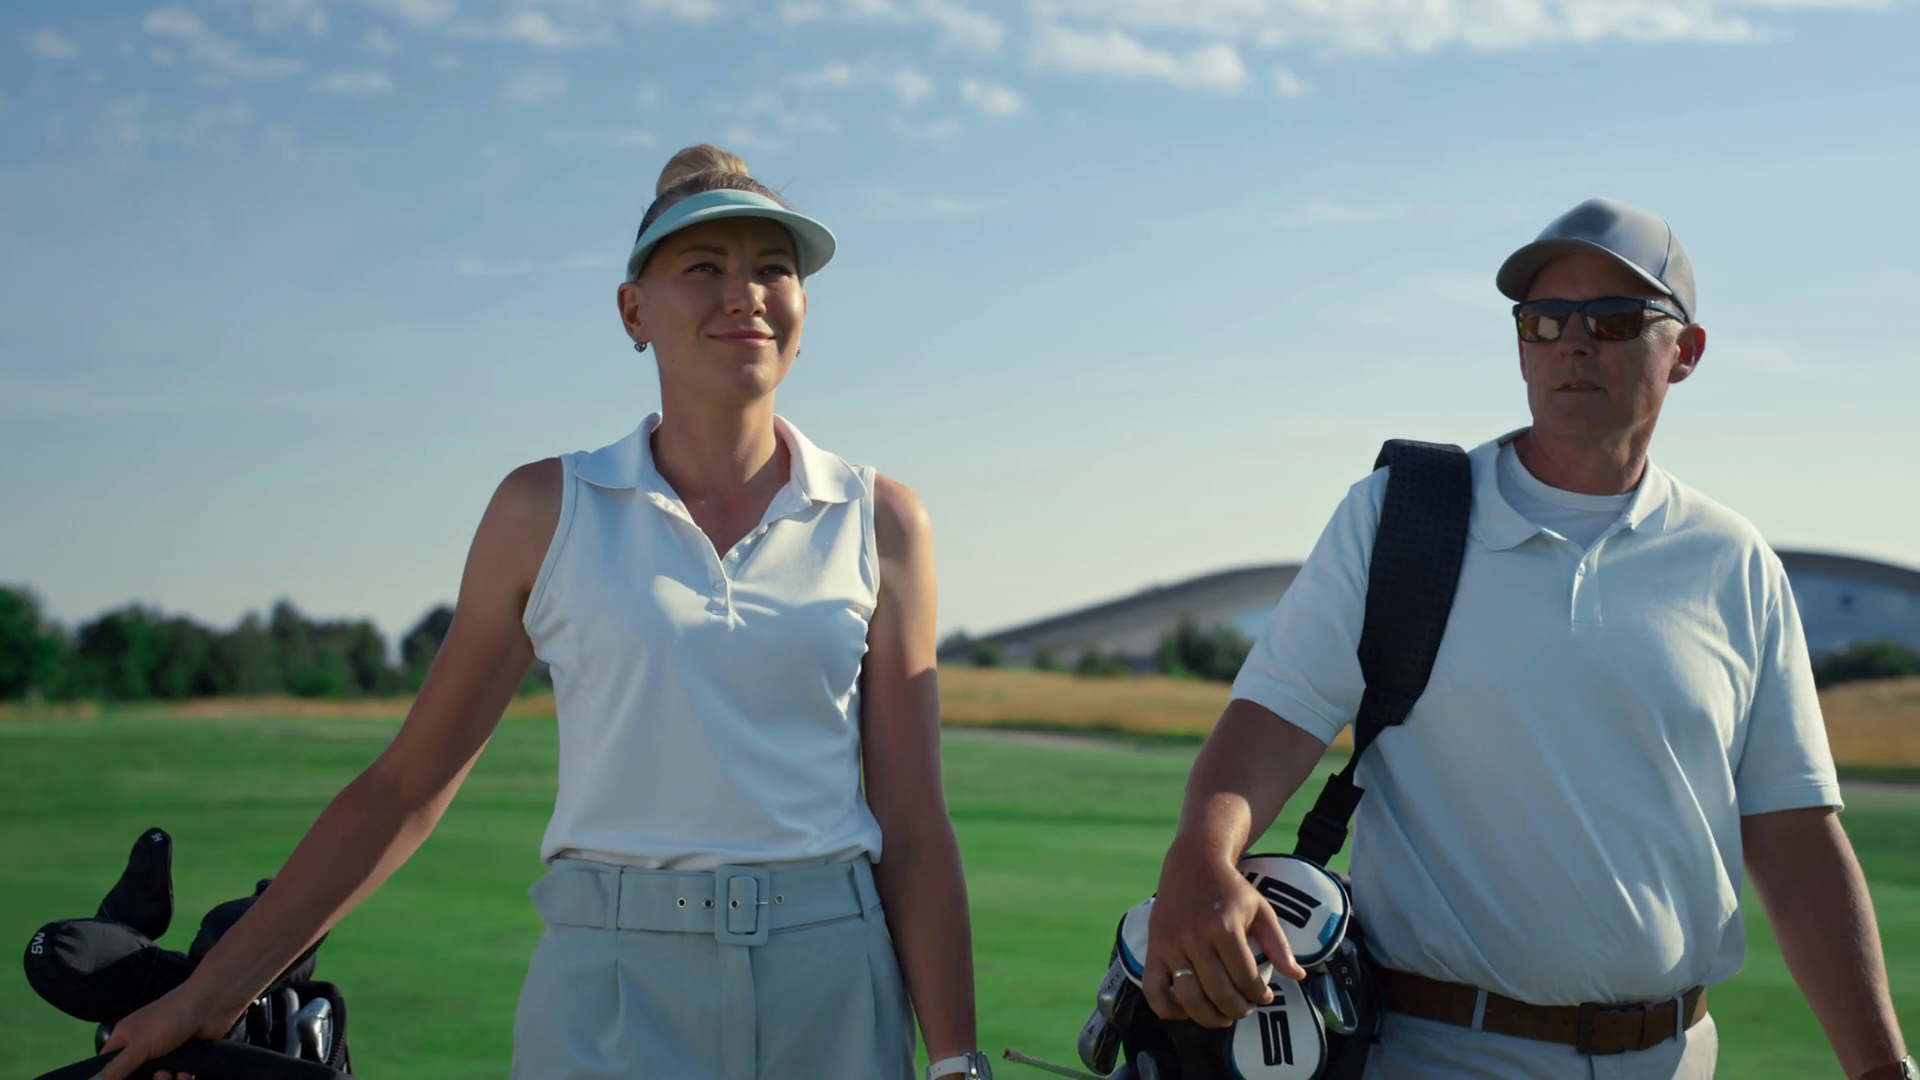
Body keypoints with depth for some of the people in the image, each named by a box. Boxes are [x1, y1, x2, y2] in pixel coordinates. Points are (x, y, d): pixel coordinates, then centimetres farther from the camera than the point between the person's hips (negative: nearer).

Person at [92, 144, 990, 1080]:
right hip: (610, 997, -1)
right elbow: (408, 784, 6)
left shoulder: (879, 521, 4)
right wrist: (211, 992, 6)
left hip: (831, 996, 1)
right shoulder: (546, 511, 3)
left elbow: (911, 824, 3)